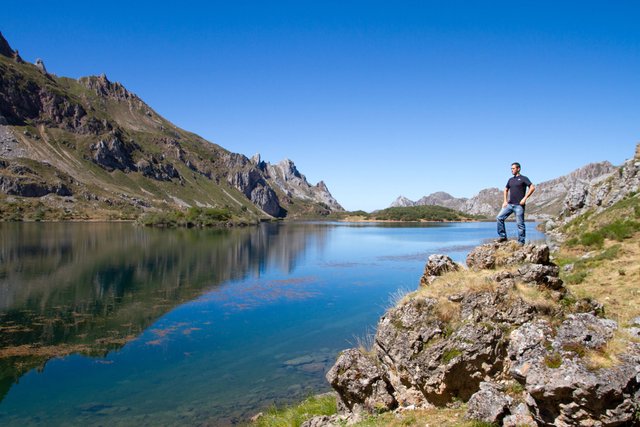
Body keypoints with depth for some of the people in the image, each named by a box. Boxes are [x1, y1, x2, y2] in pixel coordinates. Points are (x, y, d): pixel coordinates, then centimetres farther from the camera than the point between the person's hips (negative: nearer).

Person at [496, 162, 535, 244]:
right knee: (499, 217, -4)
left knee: (520, 224, -3)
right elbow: (506, 190, 27)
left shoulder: (523, 178, -2)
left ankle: (521, 242, 5)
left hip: (519, 205, -6)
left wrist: (525, 198, -15)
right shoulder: (510, 180, 16)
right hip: (510, 204, 6)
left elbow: (532, 188, -10)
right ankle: (502, 236, 5)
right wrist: (505, 201, 13)